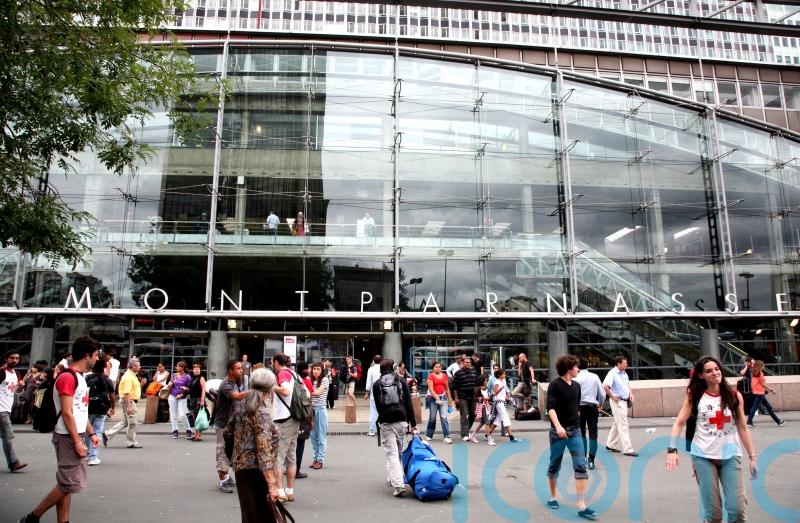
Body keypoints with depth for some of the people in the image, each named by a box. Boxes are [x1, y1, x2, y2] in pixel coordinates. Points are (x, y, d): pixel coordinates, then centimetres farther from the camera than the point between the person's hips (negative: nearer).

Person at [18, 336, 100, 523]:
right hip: (68, 437, -10)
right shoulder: (67, 377, -17)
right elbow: (66, 413, -21)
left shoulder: (80, 377, 14)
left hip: (75, 436, 10)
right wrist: (77, 441, -20)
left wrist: (91, 433, 16)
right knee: (69, 483, -6)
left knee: (66, 483, 11)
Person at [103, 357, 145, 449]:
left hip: (131, 401, 10)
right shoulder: (128, 377, -18)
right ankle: (131, 443, 8)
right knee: (132, 422, -1)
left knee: (125, 422, 16)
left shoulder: (132, 375, 14)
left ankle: (107, 434, 19)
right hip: (129, 401, -10)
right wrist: (128, 406, -27)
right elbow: (126, 393, -24)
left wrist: (141, 384, 9)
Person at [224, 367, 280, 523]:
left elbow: (227, 433, 18)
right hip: (255, 470, -8)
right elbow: (264, 450, -24)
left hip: (241, 467, 8)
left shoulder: (243, 407, 7)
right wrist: (272, 484, -26)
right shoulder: (262, 412, -17)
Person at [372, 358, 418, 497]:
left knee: (391, 454, -4)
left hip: (385, 423, -2)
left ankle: (399, 484, -16)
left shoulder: (377, 384, 5)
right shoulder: (401, 382, 5)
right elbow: (408, 404, 2)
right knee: (399, 452, 18)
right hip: (402, 421, 2)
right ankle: (394, 479, 29)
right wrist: (413, 424, 3)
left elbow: (378, 405, 8)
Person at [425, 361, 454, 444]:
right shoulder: (431, 376, -6)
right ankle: (428, 435, 24)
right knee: (432, 418, 7)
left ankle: (446, 437, -8)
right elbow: (431, 389, -12)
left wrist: (450, 399, 11)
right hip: (433, 398, -3)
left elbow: (447, 388, 13)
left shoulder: (444, 376, 7)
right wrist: (437, 399, -19)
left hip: (443, 397, 3)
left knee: (444, 417, -8)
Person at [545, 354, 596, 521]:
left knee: (581, 466, -6)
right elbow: (550, 407, -21)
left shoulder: (577, 385, 7)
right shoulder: (554, 385, -12)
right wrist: (558, 426, -33)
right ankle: (553, 497, 31)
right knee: (554, 466, 10)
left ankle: (582, 506, -4)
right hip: (558, 431, -4)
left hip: (575, 431, 5)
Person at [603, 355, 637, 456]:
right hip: (617, 402, -9)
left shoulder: (624, 373, 11)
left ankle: (610, 445, 28)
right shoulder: (613, 373, -16)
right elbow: (605, 386, -28)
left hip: (625, 401, 9)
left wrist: (630, 393, 11)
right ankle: (627, 449, -5)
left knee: (618, 424, 17)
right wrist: (612, 396, -19)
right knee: (623, 425, -8)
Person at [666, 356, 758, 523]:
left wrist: (752, 457, 3)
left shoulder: (734, 396, 1)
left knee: (737, 508, -2)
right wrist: (672, 449, -15)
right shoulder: (694, 397, -2)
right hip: (703, 457, -1)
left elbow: (742, 428, 6)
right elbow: (679, 423, -4)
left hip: (730, 456, 1)